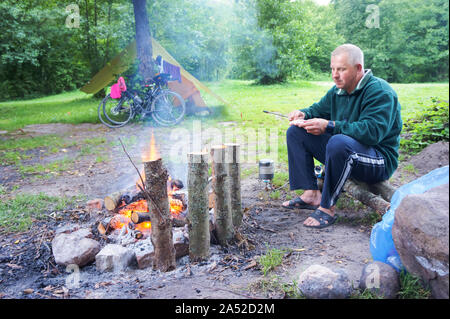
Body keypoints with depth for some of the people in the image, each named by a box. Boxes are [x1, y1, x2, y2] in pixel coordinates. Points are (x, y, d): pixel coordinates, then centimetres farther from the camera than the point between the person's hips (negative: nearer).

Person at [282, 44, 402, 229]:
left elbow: (371, 132, -30)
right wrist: (304, 114, -5)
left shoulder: (380, 92, -17)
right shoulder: (337, 91, 8)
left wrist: (329, 126, -33)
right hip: (343, 152, 9)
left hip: (379, 161, -8)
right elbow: (318, 109, 21)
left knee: (338, 142, -41)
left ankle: (328, 208, -27)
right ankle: (311, 194, -6)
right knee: (296, 132, 2)